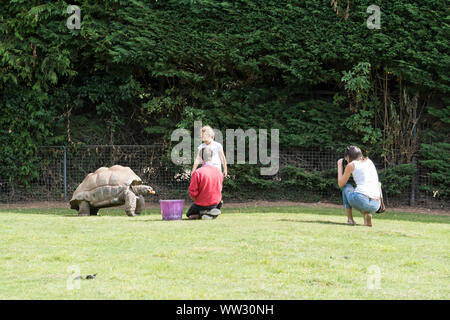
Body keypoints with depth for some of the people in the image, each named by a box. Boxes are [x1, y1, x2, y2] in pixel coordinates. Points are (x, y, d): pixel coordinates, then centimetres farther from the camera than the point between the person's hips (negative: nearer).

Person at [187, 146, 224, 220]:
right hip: (216, 203, 5)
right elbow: (219, 189, 8)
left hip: (201, 204, -5)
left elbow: (193, 191, -17)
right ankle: (212, 212, 3)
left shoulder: (197, 172, -21)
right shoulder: (219, 172, -4)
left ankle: (204, 213, -9)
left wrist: (195, 198, 4)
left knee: (189, 214, 21)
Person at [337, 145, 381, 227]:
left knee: (346, 186, 27)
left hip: (361, 201, -4)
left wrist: (339, 166, 27)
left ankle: (350, 219, 16)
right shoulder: (369, 161, 21)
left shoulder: (351, 165, 6)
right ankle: (367, 213, 7)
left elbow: (341, 184, 15)